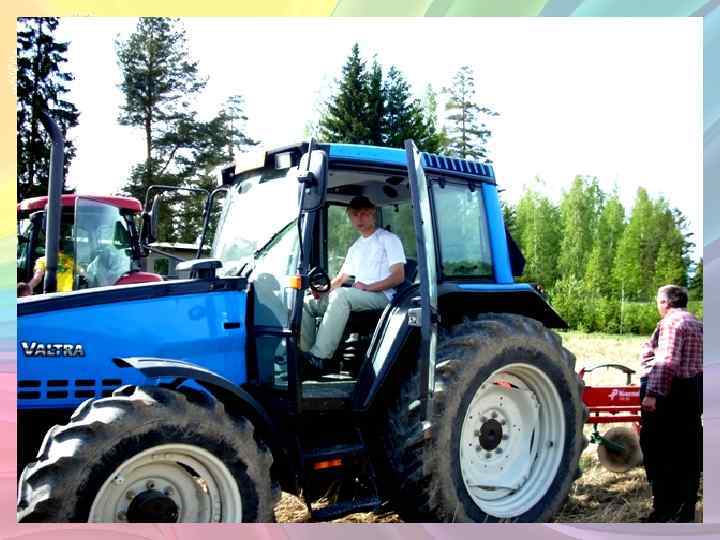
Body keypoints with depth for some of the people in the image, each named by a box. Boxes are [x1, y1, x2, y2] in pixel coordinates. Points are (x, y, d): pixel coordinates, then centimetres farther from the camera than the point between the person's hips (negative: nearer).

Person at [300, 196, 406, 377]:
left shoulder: (389, 239, 7)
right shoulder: (355, 248, 30)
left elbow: (399, 276, -5)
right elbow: (341, 279, 25)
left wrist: (369, 287, -18)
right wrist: (324, 288, 2)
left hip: (380, 296, -7)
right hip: (354, 296, 8)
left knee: (341, 295, -37)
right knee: (307, 303, -9)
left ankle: (319, 358, -41)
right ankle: (305, 354, -16)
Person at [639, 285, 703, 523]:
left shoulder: (671, 322, -12)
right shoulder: (696, 323, 16)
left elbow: (667, 362, -23)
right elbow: (694, 359, 18)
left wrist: (652, 392, -27)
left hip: (668, 392, -9)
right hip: (693, 390, 9)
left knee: (660, 451, -1)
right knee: (687, 451, 12)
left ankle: (665, 509, 3)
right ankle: (686, 509, 19)